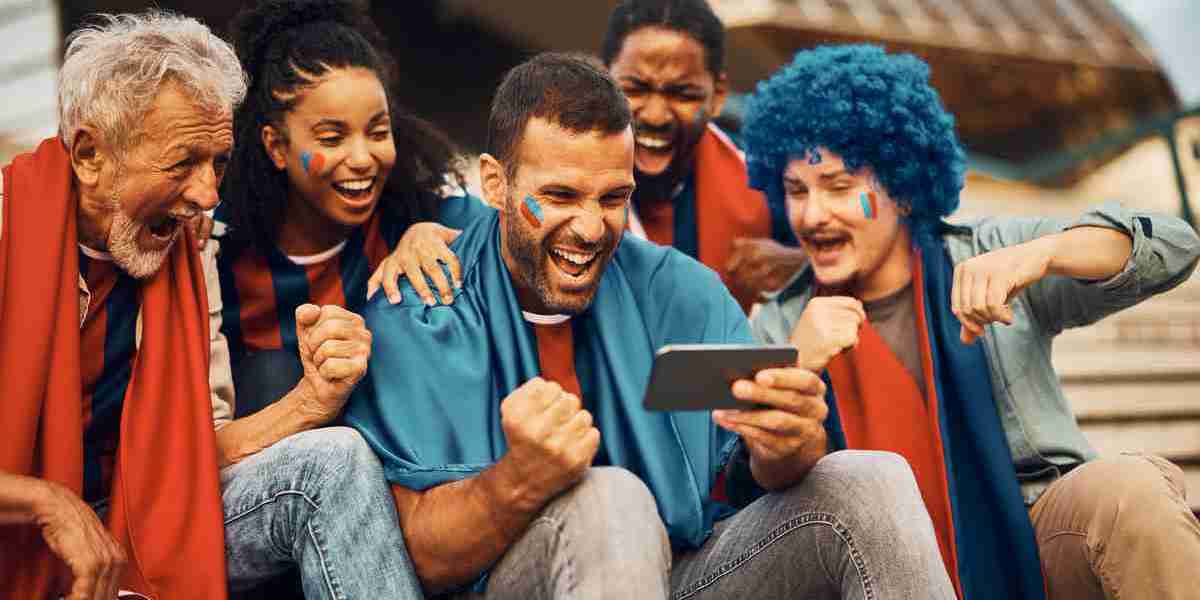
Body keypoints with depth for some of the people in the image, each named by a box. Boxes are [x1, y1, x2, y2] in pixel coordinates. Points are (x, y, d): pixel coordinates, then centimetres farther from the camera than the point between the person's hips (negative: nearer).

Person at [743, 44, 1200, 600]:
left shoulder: (985, 259, 6)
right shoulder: (779, 331, 9)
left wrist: (1037, 254, -23)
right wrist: (791, 369, -14)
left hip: (1041, 547, 0)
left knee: (1130, 489, -31)